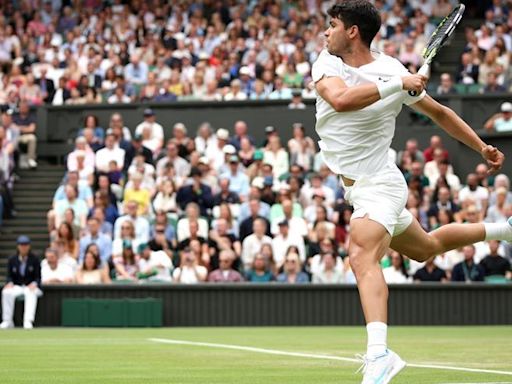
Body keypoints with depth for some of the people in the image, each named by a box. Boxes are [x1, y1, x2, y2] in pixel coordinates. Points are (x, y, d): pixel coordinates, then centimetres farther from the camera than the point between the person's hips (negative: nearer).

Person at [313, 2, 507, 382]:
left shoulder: (394, 72, -12)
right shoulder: (327, 64, -3)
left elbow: (438, 111, 3)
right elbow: (340, 99, -25)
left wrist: (483, 147, 4)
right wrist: (396, 85, -28)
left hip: (377, 183, -7)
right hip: (352, 186, 7)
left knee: (362, 256, -30)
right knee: (425, 248, 25)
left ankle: (379, 353, -45)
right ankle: (501, 230, 48)